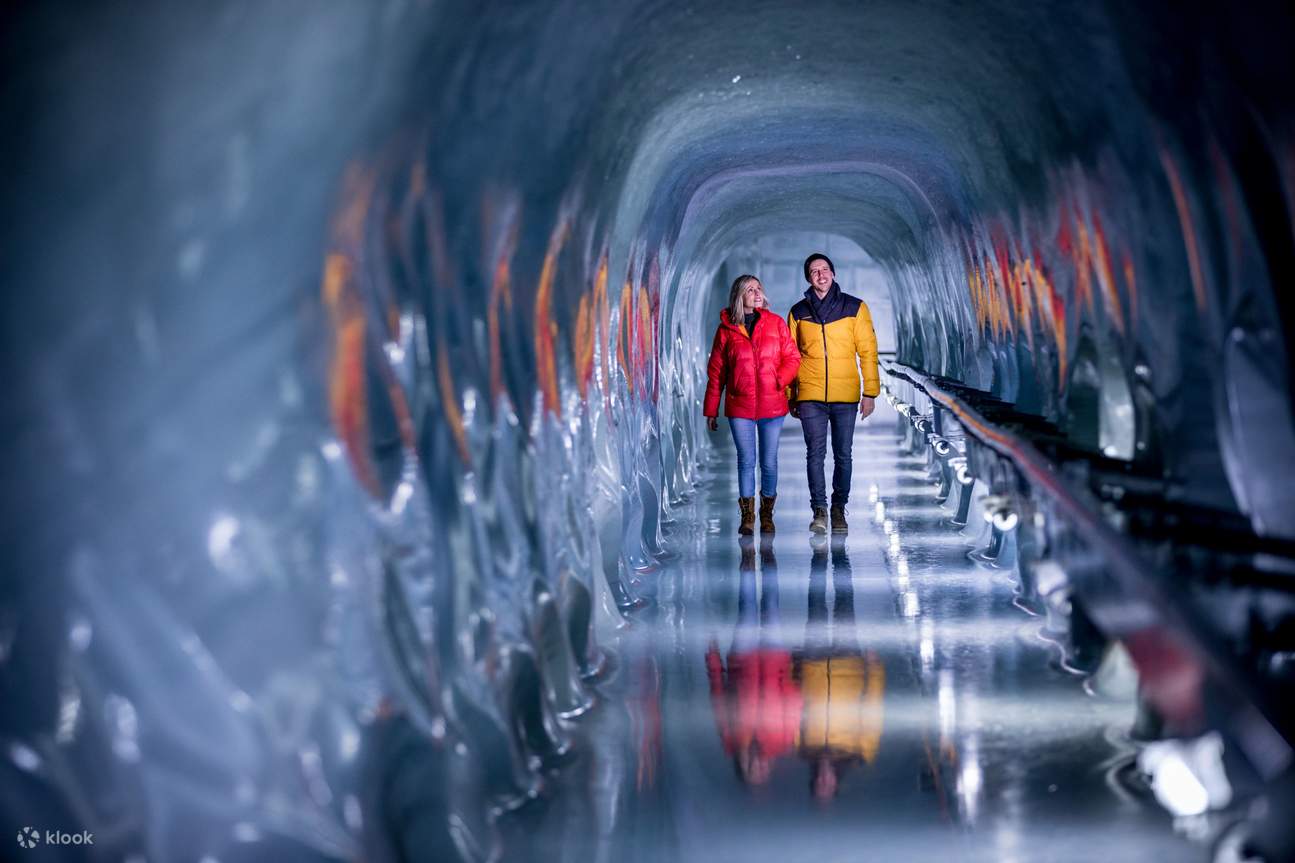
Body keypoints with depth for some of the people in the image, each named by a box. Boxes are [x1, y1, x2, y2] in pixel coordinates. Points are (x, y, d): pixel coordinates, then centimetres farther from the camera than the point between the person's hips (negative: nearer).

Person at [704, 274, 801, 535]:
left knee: (769, 462, 5)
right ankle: (747, 517, 9)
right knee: (746, 461, 1)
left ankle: (767, 514, 20)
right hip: (739, 407, -1)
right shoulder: (726, 329, 3)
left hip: (772, 405, 1)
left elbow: (793, 357, 5)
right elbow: (715, 372, 7)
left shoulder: (775, 323, 4)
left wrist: (780, 379, -14)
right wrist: (711, 410, 5)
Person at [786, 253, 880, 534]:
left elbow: (867, 351, 2)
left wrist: (870, 392, -3)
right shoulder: (798, 312, 7)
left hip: (846, 396, 0)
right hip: (811, 396, 0)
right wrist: (790, 397, 8)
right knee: (815, 453, -3)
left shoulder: (855, 308, 3)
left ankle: (839, 509, 14)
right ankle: (819, 510, 1)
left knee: (843, 455, 5)